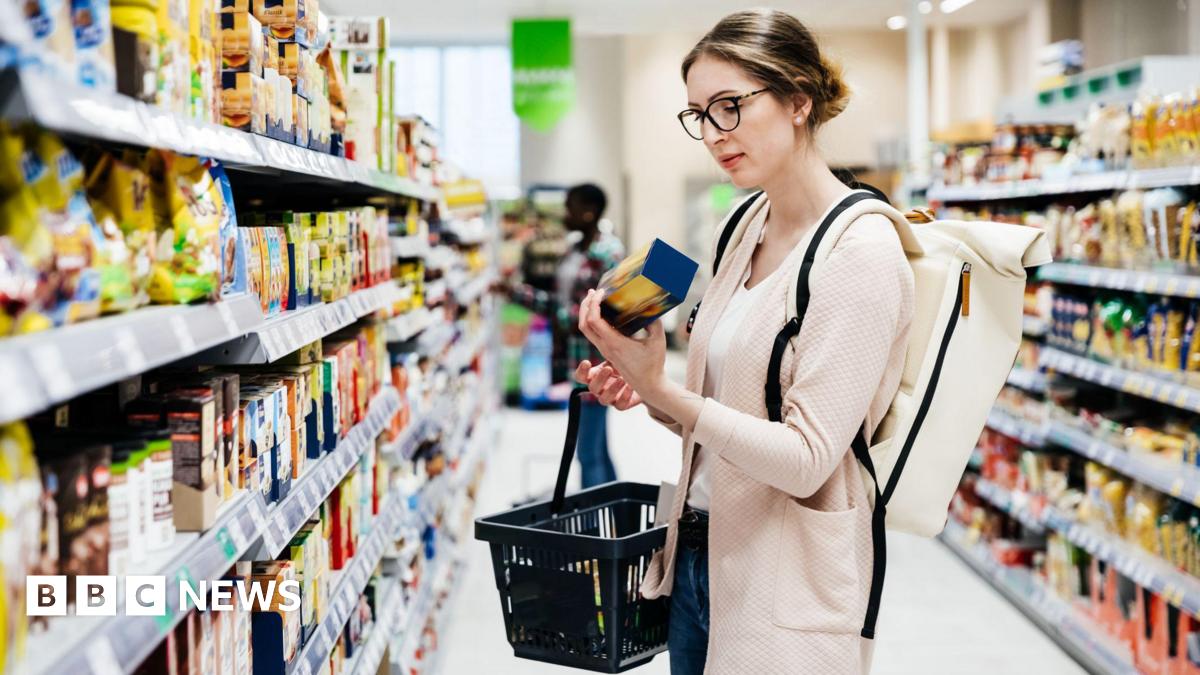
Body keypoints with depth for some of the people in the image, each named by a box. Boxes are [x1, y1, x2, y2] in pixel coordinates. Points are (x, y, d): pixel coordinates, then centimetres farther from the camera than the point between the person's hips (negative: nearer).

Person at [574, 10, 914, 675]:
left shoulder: (860, 252, -18)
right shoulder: (746, 227, 6)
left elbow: (806, 459, -22)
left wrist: (663, 390, -27)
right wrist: (644, 393, -4)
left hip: (784, 579, -7)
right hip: (698, 545, 7)